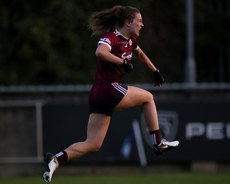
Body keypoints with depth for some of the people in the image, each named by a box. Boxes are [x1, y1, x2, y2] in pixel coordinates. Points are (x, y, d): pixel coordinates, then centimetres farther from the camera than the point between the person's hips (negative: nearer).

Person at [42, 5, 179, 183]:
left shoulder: (130, 40, 17)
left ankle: (55, 160, -10)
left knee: (93, 145, 2)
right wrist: (123, 62, -24)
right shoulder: (111, 37, -11)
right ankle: (158, 143, 14)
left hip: (98, 95, 9)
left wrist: (156, 71, 41)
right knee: (147, 97, 10)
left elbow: (140, 54, 39)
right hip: (108, 89, -9)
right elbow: (100, 52, -33)